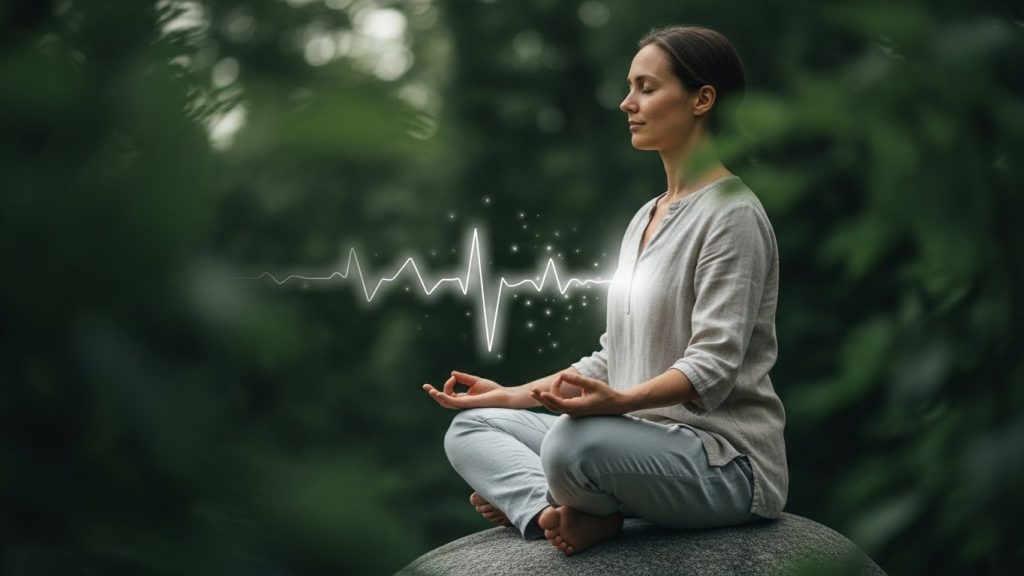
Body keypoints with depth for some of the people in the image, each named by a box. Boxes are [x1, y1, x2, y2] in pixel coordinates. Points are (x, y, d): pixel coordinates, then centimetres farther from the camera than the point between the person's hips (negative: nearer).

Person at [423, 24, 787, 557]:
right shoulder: (645, 218, 17)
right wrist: (512, 394, 11)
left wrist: (617, 402, -37)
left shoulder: (732, 214, -10)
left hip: (726, 459, -9)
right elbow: (612, 357, 19)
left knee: (573, 441, -37)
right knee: (470, 427, 3)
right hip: (646, 440, 9)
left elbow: (712, 364, -20)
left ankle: (523, 496, -7)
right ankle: (553, 509, -19)